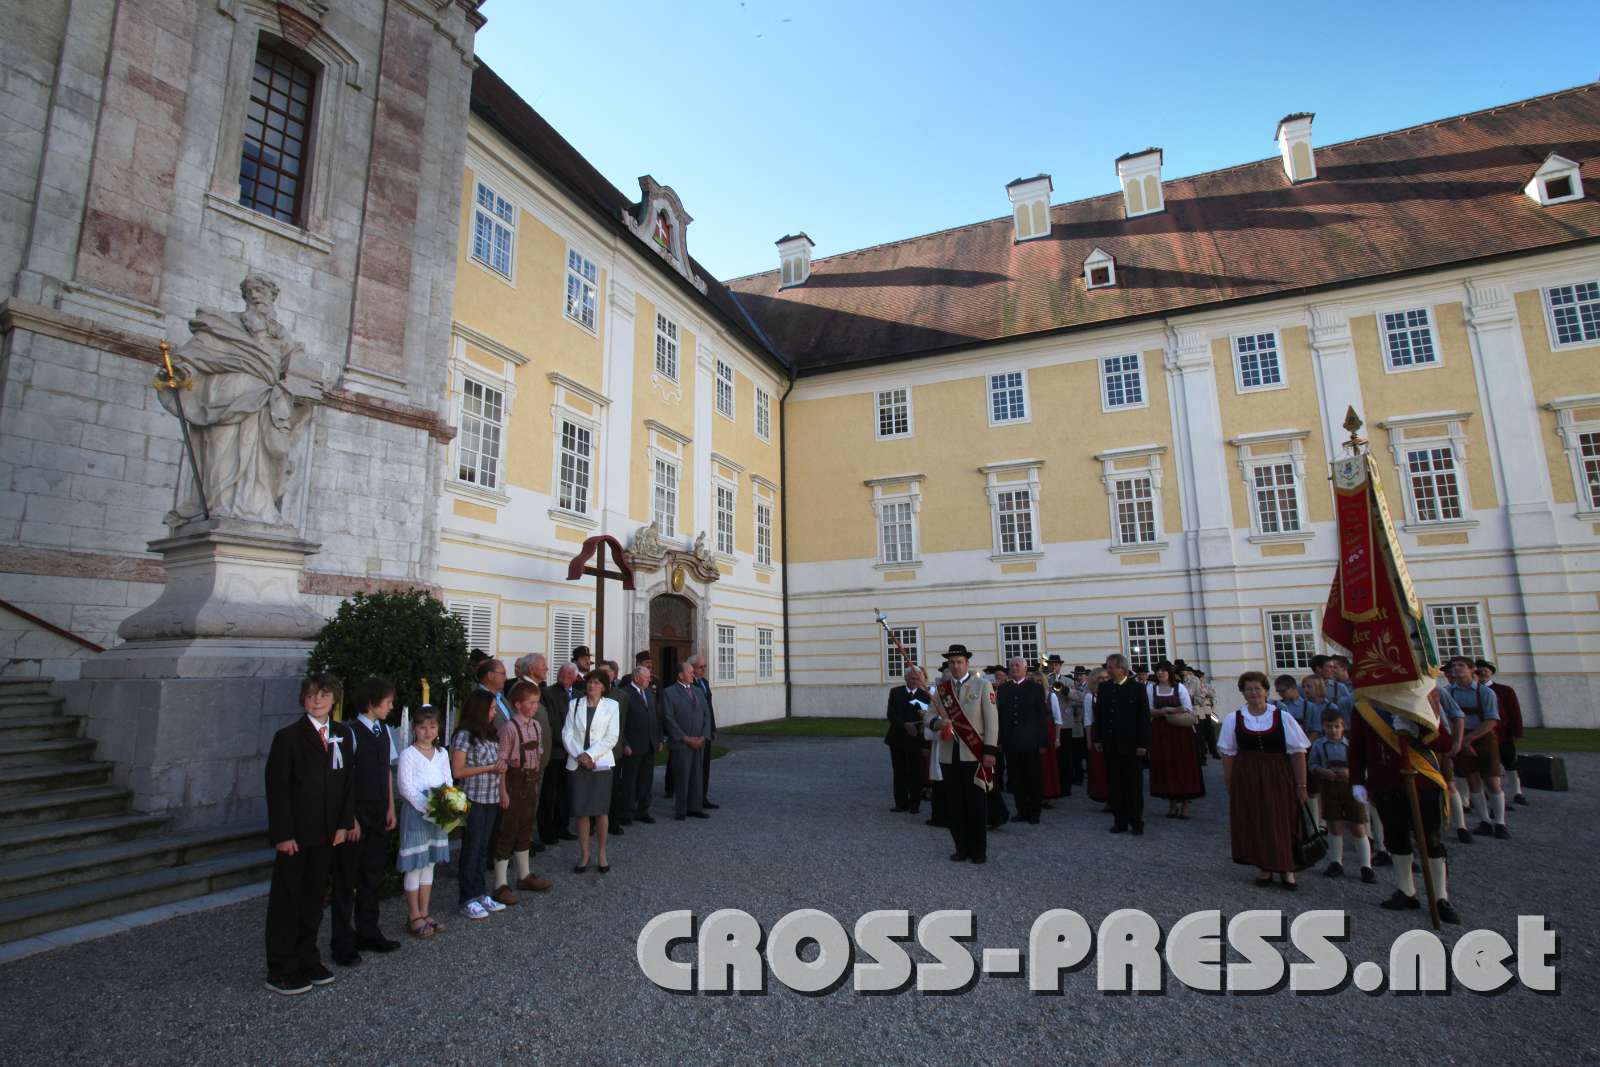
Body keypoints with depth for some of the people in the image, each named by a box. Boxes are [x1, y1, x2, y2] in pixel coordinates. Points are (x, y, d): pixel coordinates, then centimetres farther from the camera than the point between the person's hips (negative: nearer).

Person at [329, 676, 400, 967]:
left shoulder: (384, 731, 7)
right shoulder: (351, 732, -15)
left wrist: (390, 807, 9)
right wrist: (350, 818, -15)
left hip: (379, 817, 7)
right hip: (355, 817, -7)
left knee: (373, 877, 16)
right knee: (346, 881, 6)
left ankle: (368, 934, 30)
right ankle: (343, 944, 18)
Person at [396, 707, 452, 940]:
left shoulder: (442, 754, 7)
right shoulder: (408, 755, -11)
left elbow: (448, 783, 8)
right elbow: (406, 788, -16)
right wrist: (427, 808, -23)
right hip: (415, 813, -6)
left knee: (429, 864, 12)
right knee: (414, 866, 1)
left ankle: (424, 914, 21)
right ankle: (414, 918, 12)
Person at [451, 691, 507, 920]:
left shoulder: (491, 734, 8)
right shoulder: (464, 736, -13)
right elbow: (458, 771, -14)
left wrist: (502, 765, 1)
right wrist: (489, 768, -16)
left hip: (491, 798, 7)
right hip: (472, 800, -6)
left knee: (483, 848, 14)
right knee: (471, 848, 3)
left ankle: (480, 894, 24)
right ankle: (467, 900, 14)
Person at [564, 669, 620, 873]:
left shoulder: (611, 705, 1)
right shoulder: (575, 705, 8)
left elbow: (611, 737, -5)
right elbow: (567, 734, 2)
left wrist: (589, 754, -12)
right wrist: (579, 755, -10)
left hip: (600, 763, -2)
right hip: (577, 763, 2)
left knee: (601, 810, 0)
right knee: (581, 811, 3)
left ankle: (602, 854, 14)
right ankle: (584, 854, 16)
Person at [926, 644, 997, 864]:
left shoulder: (982, 685, -1)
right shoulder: (942, 688, 9)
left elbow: (991, 718, -4)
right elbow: (930, 715, 8)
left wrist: (990, 751, -11)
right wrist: (937, 723, -16)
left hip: (974, 754, -3)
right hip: (948, 755, 3)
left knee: (976, 803, 4)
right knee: (954, 804, 7)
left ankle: (979, 849, 18)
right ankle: (962, 847, 21)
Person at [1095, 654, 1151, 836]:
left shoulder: (1137, 688, -4)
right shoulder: (1104, 687, 7)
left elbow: (1144, 717, -5)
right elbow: (1098, 714, 10)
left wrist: (1142, 744, -9)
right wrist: (1098, 739, 6)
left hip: (1130, 744, -3)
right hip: (1110, 744, 4)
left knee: (1134, 785, 5)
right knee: (1114, 785, 6)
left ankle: (1136, 822, 16)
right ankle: (1120, 821, 15)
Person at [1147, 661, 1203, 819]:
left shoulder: (1179, 687, 0)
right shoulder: (1151, 688, 4)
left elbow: (1188, 709, -5)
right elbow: (1149, 710, 1)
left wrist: (1167, 710, -12)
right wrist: (1163, 712, -15)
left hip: (1180, 731, -1)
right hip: (1160, 732, 1)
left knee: (1183, 766, 0)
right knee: (1165, 766, 2)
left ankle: (1185, 804, 8)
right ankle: (1172, 803, 13)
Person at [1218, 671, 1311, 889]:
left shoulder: (1282, 717, -2)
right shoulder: (1233, 719, 0)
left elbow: (1298, 752, -2)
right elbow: (1228, 753, 4)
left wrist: (1301, 785, -4)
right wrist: (1228, 782, 1)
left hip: (1278, 778, -1)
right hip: (1246, 779, 1)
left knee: (1282, 823, 4)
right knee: (1254, 823, 4)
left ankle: (1287, 869, 17)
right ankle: (1264, 868, 18)